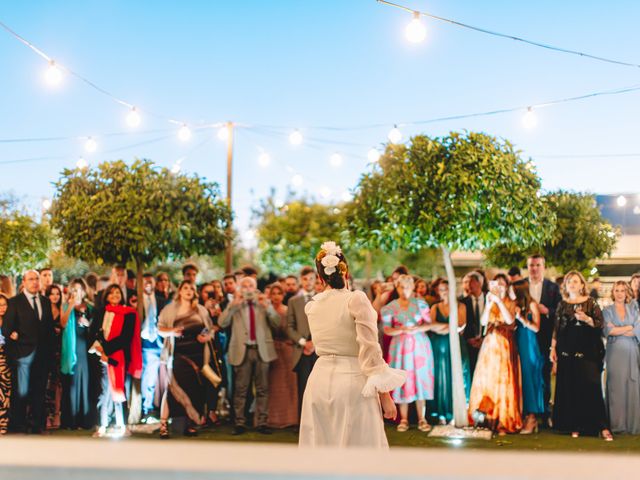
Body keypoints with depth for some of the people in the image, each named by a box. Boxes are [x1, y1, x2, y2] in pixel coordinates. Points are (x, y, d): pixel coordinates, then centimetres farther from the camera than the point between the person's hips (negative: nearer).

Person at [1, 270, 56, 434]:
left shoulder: (46, 301, 15)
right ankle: (18, 427, 7)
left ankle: (37, 425, 15)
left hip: (43, 353, 4)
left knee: (39, 391, 8)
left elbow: (50, 326, 14)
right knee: (21, 392, -1)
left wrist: (51, 349, 6)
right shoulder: (15, 302, 2)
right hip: (23, 352, -4)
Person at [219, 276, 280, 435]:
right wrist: (234, 305, -15)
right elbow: (222, 323, -7)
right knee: (241, 389, 1)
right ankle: (240, 423, 7)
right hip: (242, 351, -1)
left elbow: (277, 324, 0)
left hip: (262, 350, 1)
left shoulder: (264, 304, 10)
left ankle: (262, 422, 9)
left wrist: (267, 307, -13)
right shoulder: (234, 305, 7)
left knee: (262, 389, 3)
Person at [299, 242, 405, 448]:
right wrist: (385, 395, -9)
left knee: (321, 446, 10)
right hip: (352, 383, -5)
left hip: (319, 383, 6)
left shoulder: (311, 306, 7)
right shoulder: (357, 299, -9)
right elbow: (370, 348, -14)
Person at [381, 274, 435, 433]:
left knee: (420, 380, 0)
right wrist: (403, 330, -17)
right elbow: (387, 330, -2)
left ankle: (421, 419, 5)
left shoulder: (420, 304, 6)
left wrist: (417, 329, -14)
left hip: (420, 344, 1)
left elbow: (428, 324, 3)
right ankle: (404, 419, 5)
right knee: (402, 380, -1)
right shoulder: (390, 307, 3)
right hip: (400, 346, -1)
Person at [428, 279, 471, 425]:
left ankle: (456, 413, 1)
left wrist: (441, 328, -11)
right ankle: (441, 414, 3)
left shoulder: (460, 306, 7)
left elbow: (461, 324, -8)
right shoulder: (435, 308, 13)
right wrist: (452, 326, -13)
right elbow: (431, 325, -3)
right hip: (439, 347, 2)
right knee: (441, 378, 1)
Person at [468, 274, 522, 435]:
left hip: (505, 345, -3)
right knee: (486, 378, -1)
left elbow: (510, 320, -14)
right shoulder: (490, 302, 12)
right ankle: (485, 417, 5)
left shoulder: (510, 303, 4)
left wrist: (499, 301, -16)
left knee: (503, 381, -6)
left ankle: (503, 421, -2)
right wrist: (489, 304, -11)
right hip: (489, 344, 3)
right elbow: (483, 322, 0)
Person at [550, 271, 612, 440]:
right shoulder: (562, 305, 11)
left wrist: (586, 319, -18)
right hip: (566, 352, 3)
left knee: (591, 387, -8)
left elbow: (600, 323, -2)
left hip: (587, 351, -3)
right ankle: (575, 426, 7)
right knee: (570, 389, 1)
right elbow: (556, 329, 11)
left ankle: (602, 426, -7)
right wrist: (553, 349, 6)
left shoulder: (590, 303, 4)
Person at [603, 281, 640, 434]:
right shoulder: (607, 311, 7)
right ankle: (617, 424, 1)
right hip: (615, 352, -2)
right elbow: (608, 331, -9)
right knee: (616, 386, -3)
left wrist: (618, 330, -7)